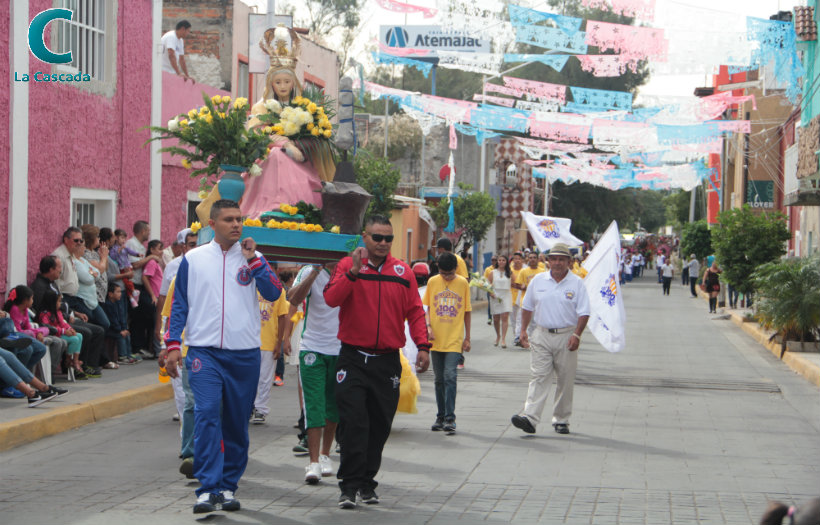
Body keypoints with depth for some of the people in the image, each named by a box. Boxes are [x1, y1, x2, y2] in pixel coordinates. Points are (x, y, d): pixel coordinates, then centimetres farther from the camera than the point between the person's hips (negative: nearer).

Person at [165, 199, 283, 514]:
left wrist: (252, 258, -12)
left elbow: (273, 293, -7)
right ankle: (208, 489, -16)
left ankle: (228, 487, 19)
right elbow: (180, 304, 8)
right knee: (206, 414, -16)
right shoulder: (193, 259, 6)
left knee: (237, 422, 8)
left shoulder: (251, 258, 7)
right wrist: (173, 344, 1)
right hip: (204, 351, -2)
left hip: (245, 354, 2)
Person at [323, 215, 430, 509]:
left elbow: (414, 311, 7)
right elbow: (331, 298, -14)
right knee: (353, 423, -9)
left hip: (388, 361, 3)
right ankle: (349, 485, -4)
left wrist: (422, 345, -4)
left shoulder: (402, 271, 7)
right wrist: (354, 272, -25)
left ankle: (367, 482, 19)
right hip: (353, 359, -3)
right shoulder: (348, 265, 0)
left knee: (380, 425, 8)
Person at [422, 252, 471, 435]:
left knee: (450, 376, -13)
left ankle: (450, 418, -11)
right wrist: (428, 327, -6)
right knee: (439, 379, 9)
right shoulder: (432, 282, 3)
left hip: (454, 339, -2)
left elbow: (467, 312, 7)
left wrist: (467, 338, 7)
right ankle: (441, 417, 18)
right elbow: (428, 308, 11)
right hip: (436, 339, 2)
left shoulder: (463, 283, 1)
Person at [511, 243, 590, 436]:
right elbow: (528, 307, 15)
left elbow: (583, 313, -4)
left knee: (565, 380, 6)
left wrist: (577, 335, -15)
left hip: (566, 337, -1)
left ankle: (561, 420, 17)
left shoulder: (577, 283, 0)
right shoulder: (538, 281, 7)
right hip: (542, 335, 1)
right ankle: (530, 418, -20)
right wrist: (523, 330, 7)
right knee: (539, 377, -9)